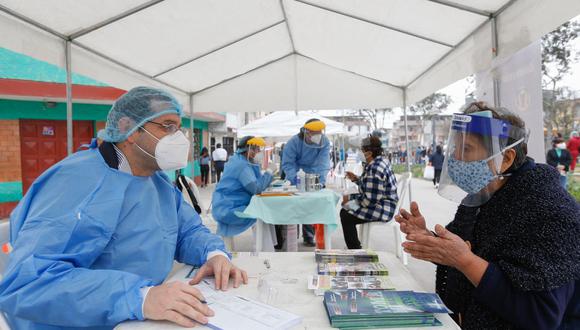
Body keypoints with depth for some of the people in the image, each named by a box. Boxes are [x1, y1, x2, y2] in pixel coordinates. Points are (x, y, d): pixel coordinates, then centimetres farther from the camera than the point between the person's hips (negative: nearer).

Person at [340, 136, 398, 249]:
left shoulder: (374, 169, -28)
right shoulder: (379, 161, 6)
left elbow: (369, 200, -28)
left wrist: (350, 198, -16)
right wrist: (356, 179, 10)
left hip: (381, 210, -11)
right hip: (381, 203, 11)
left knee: (346, 217, -12)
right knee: (345, 210, 14)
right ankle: (356, 245, 27)